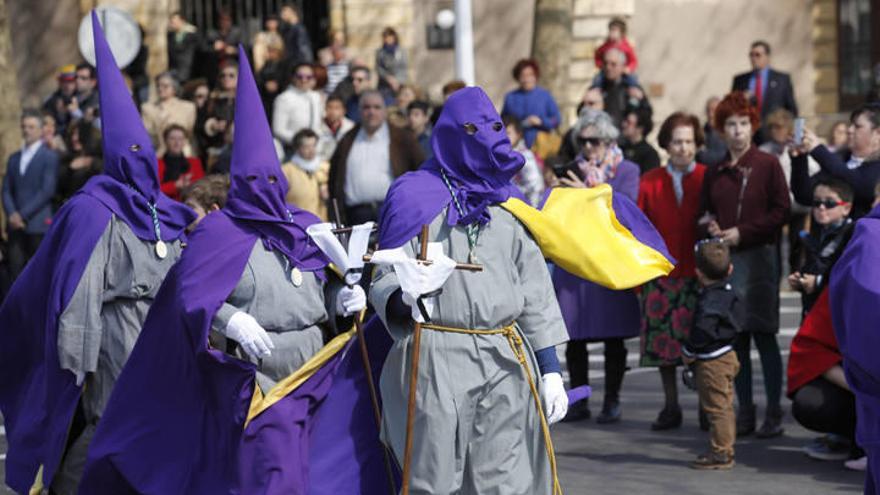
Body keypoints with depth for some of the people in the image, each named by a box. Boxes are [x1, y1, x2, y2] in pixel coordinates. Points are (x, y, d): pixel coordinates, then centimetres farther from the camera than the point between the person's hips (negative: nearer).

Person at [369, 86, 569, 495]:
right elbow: (383, 282, -1)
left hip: (506, 366, 4)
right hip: (435, 361, -4)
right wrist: (406, 295, -25)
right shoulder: (415, 196, 2)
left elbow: (535, 290, 15)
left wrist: (550, 369, 10)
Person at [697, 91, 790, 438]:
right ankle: (745, 412, 11)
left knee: (763, 335, -6)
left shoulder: (768, 165, 1)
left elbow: (781, 210, -4)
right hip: (723, 261, 4)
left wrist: (742, 233, -11)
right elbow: (703, 214, 20)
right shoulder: (715, 173, 14)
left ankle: (774, 413, -2)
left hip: (758, 257, -4)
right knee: (736, 339, 5)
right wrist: (710, 228, -3)